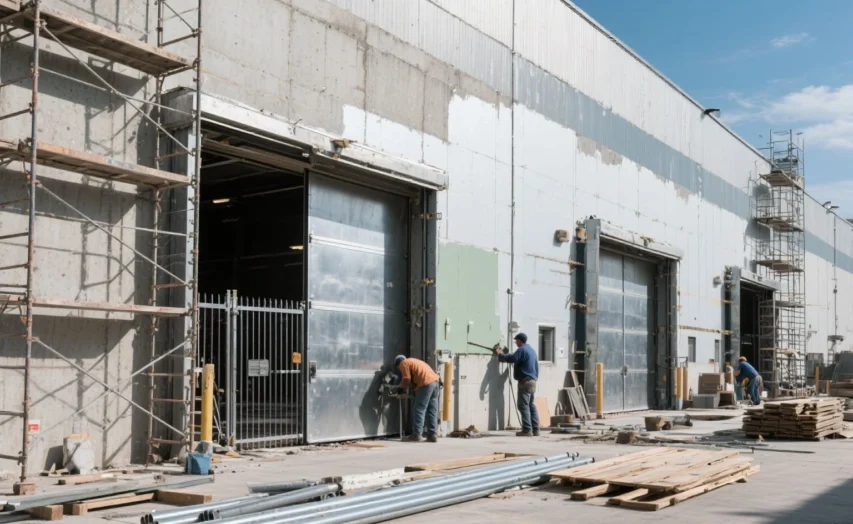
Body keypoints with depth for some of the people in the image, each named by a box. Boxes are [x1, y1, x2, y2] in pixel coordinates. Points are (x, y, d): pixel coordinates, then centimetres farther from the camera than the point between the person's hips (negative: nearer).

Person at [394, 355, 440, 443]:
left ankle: (417, 435, -4)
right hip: (434, 381, 9)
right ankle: (432, 435, 7)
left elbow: (406, 379, -3)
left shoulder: (404, 363, 7)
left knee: (419, 410, -4)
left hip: (426, 383, -9)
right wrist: (416, 391, 25)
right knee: (432, 411, 9)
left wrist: (401, 388, 12)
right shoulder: (413, 362, 33)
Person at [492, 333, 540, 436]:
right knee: (531, 405, 11)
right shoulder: (532, 350, 19)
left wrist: (499, 354, -8)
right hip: (532, 381, 9)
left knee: (524, 406, -8)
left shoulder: (522, 350, -12)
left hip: (525, 381, -9)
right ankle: (535, 429, 9)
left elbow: (511, 358, -19)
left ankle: (527, 430, -11)